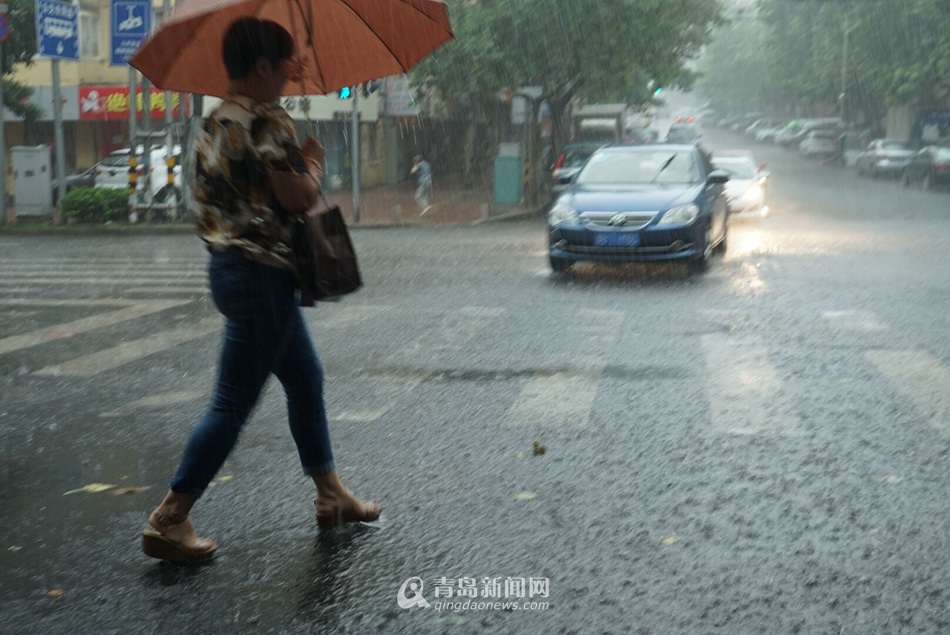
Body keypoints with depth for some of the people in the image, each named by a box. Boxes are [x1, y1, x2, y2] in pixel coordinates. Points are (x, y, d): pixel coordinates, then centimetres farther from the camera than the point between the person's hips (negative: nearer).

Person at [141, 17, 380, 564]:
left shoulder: (217, 121, 12)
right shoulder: (266, 119, -17)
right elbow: (300, 197, -20)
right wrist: (314, 161, -1)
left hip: (233, 265, 11)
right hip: (261, 272, -11)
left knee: (306, 380, 18)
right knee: (234, 405, -3)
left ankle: (332, 496, 28)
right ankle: (170, 521, 3)